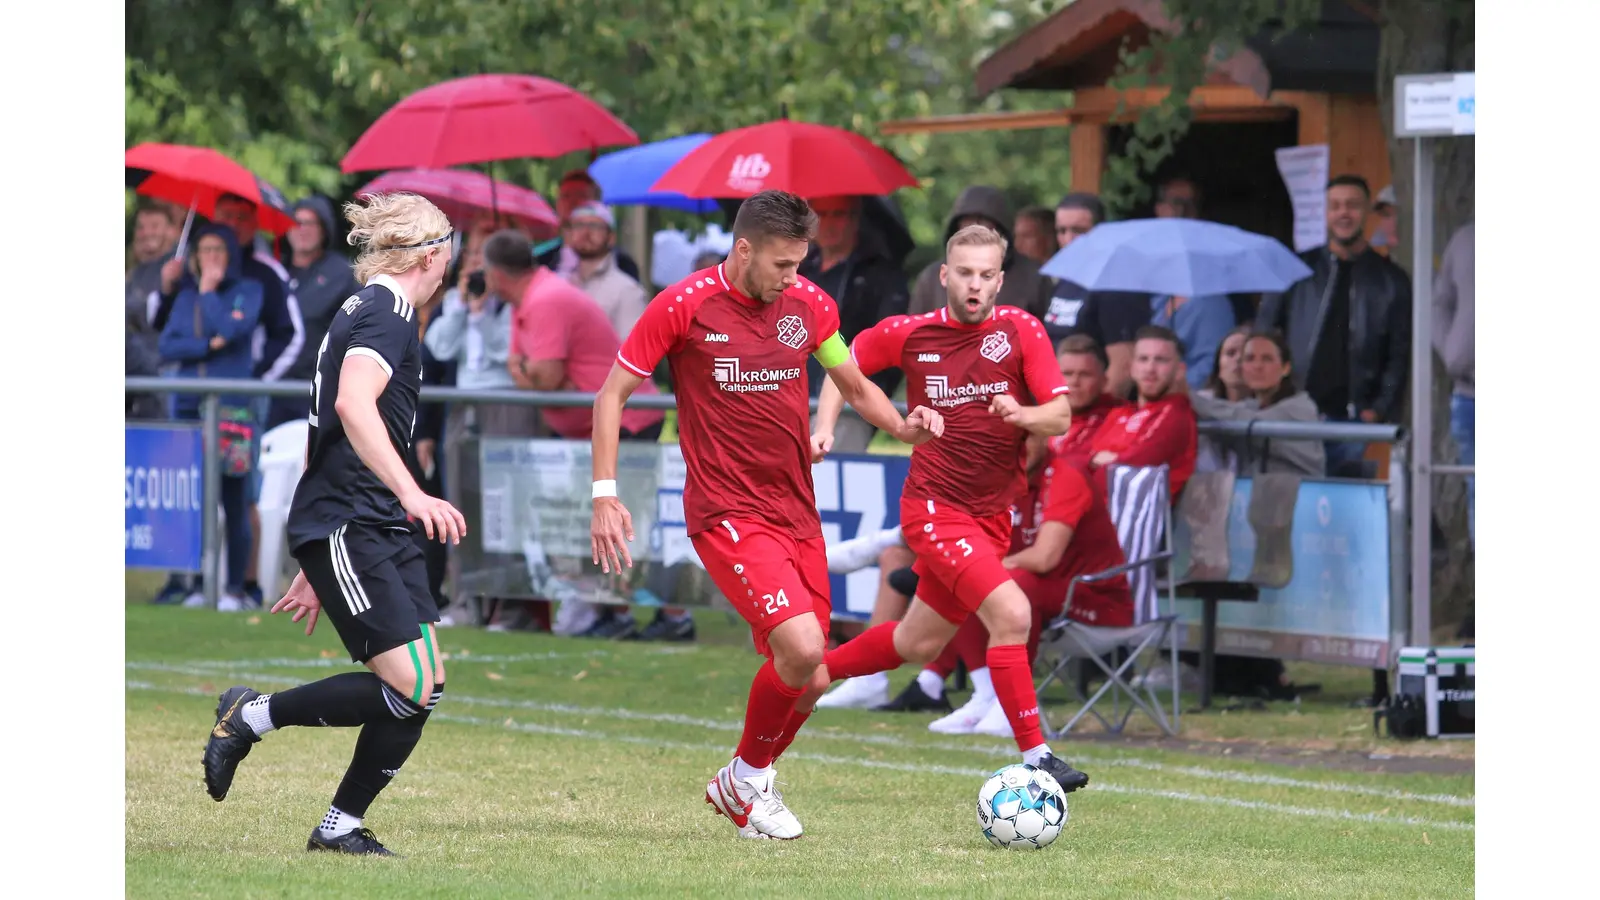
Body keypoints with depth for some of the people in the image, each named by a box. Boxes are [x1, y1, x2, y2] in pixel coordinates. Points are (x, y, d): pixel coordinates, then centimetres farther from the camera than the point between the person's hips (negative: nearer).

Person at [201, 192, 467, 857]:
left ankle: (340, 826, 8)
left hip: (380, 529, 10)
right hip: (345, 528, -10)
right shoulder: (387, 312, -9)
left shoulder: (364, 311, 22)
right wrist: (411, 493, -38)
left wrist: (316, 570, 29)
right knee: (409, 687, -16)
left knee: (428, 684, 1)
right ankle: (251, 716, 0)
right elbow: (353, 404, -28)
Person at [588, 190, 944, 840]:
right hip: (726, 513, -6)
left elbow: (855, 385, 19)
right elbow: (613, 393, -1)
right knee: (800, 644, -23)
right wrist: (605, 496, -8)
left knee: (809, 680, 3)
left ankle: (742, 784, 30)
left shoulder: (808, 304, 5)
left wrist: (901, 425, -2)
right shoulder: (683, 307, -8)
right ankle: (747, 780, 2)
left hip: (796, 513, 6)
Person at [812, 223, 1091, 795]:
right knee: (1011, 614, -23)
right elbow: (846, 361, 14)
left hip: (991, 516, 4)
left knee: (919, 644, 18)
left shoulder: (1020, 331, -4)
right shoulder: (909, 334, -5)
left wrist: (1023, 414, -29)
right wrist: (825, 426, 1)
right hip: (935, 507, -4)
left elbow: (1061, 416, -8)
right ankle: (1034, 755, -19)